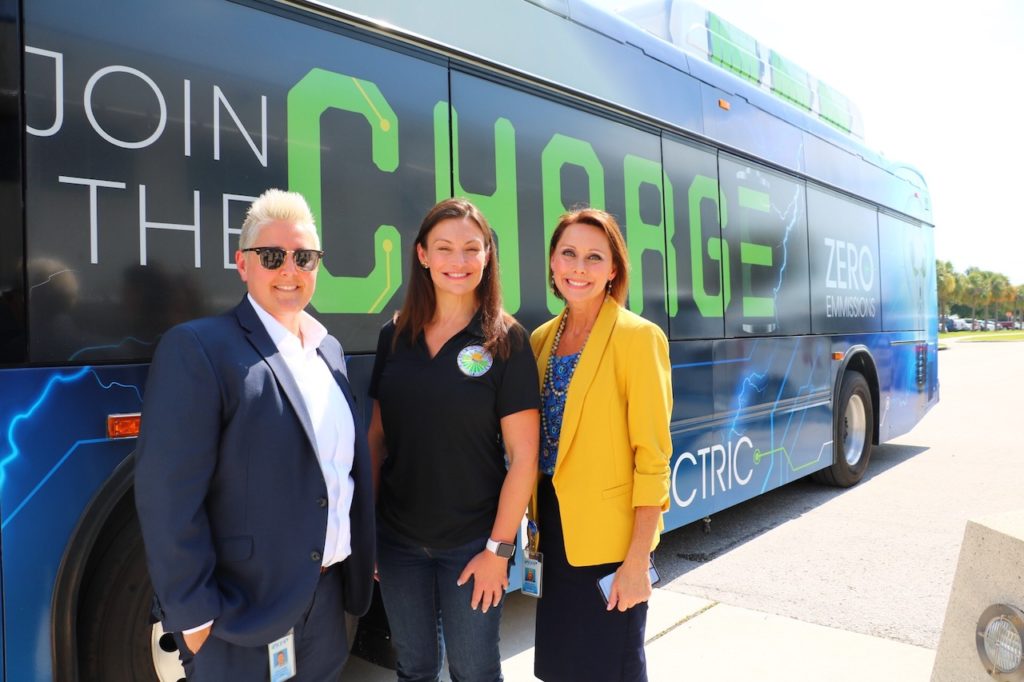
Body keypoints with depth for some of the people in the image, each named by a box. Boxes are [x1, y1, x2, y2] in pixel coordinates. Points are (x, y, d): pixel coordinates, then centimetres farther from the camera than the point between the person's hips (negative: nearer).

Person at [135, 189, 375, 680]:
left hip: (326, 595, 7)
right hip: (242, 609, -6)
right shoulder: (198, 348, -14)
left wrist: (361, 559, 12)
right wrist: (196, 614, -16)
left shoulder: (329, 349, 8)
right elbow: (169, 496, -17)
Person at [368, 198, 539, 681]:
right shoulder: (395, 335, 0)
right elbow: (377, 436, 6)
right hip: (397, 538, 3)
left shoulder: (506, 340, -11)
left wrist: (499, 547, -12)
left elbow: (523, 456, -11)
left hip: (471, 542, -3)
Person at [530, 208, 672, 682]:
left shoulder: (638, 337, -12)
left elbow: (652, 458, -14)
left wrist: (637, 559, -16)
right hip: (555, 529, 6)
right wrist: (538, 522, 7)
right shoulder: (542, 338, 5)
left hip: (608, 540, -5)